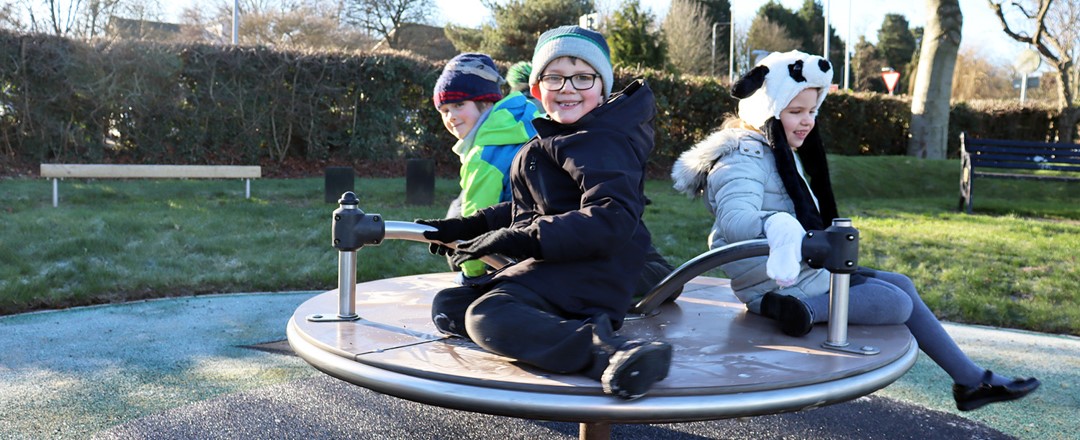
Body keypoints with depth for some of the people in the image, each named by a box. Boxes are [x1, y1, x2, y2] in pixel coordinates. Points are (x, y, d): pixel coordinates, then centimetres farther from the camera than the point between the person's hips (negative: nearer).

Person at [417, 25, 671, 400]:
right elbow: (530, 209, 28)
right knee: (447, 305, 13)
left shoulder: (603, 143, -12)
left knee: (488, 317, -32)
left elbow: (611, 220, -26)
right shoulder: (551, 140, 20)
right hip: (550, 267, 11)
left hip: (590, 271, -11)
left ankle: (610, 354, -48)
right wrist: (463, 227, 19)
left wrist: (519, 239, -27)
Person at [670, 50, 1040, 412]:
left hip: (810, 271, 10)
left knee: (902, 285, 12)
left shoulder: (780, 152, 15)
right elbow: (733, 218, -37)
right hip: (781, 284, -10)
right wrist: (777, 227, -55)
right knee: (898, 304, -13)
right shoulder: (744, 158, -18)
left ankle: (971, 380, 16)